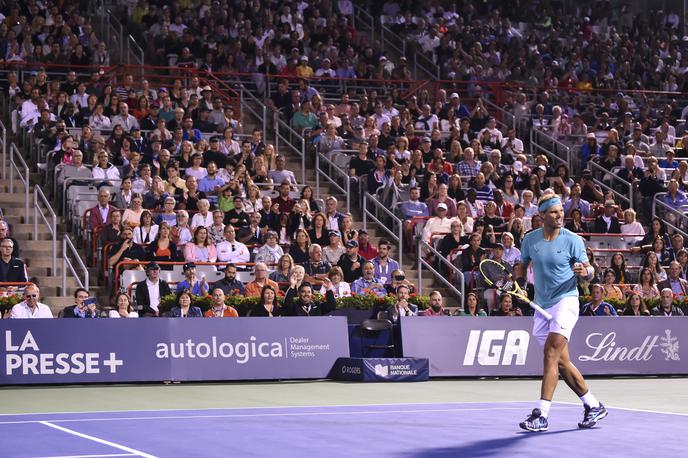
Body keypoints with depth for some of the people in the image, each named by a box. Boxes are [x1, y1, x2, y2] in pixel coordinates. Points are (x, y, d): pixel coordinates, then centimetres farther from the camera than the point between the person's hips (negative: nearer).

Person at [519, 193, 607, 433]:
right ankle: (593, 406, 22)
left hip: (565, 301, -5)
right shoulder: (530, 239, 4)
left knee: (551, 354, -17)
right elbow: (523, 265, 17)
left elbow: (589, 271, -1)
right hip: (542, 306, 5)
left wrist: (585, 271, -24)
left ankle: (541, 414, -18)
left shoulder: (572, 240, -6)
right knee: (562, 362, 8)